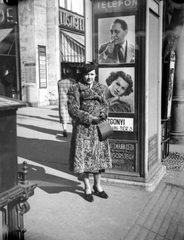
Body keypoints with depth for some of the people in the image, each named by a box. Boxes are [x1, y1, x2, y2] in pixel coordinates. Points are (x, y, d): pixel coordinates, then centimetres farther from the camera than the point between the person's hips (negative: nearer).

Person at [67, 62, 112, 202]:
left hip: (98, 127, 5)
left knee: (99, 156, 11)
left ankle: (98, 186, 28)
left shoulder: (100, 87, 9)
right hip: (83, 128, -4)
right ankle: (87, 188, 19)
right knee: (84, 157, 2)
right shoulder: (75, 89, -7)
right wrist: (90, 118, -18)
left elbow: (105, 104, 13)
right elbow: (73, 110, -12)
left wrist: (103, 113, -10)